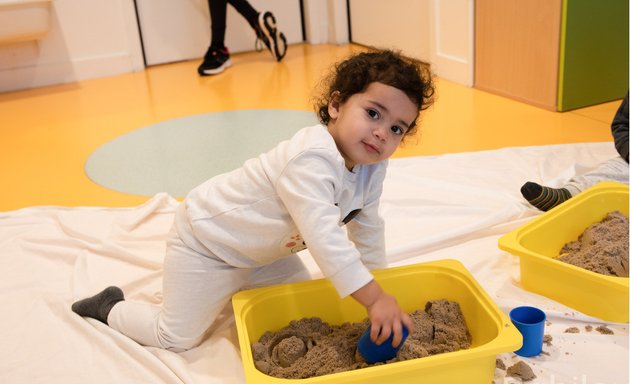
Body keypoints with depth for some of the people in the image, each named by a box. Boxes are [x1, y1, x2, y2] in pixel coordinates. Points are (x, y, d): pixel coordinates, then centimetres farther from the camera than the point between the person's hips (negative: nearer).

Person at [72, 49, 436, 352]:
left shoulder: (371, 167, -8)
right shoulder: (311, 159, -37)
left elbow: (368, 227, 4)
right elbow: (325, 237, -43)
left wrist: (377, 280, 5)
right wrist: (375, 298, -41)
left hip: (259, 251, 9)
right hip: (205, 239, -8)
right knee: (178, 338, -1)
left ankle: (230, 289, 34)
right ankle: (112, 307, 24)